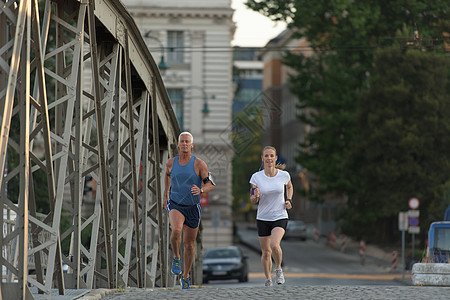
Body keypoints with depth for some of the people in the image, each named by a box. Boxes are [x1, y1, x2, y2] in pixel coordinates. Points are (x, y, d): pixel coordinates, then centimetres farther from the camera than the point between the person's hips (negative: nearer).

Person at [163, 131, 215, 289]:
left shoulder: (199, 164, -10)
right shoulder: (171, 163, -1)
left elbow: (210, 184, -11)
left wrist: (200, 190, -32)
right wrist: (166, 195, 25)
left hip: (193, 208, 0)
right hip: (175, 205, 0)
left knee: (189, 244, 8)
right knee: (176, 230, -31)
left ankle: (186, 276, 26)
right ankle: (176, 258, -6)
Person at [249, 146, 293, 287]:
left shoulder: (284, 175, -5)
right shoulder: (256, 177, -6)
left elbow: (289, 187, 19)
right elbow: (252, 200, 1)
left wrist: (289, 200, 2)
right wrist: (256, 196, -22)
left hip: (280, 217, -1)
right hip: (263, 218, 1)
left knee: (274, 245, -25)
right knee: (266, 252, 6)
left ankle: (278, 268, 2)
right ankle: (268, 279, 27)